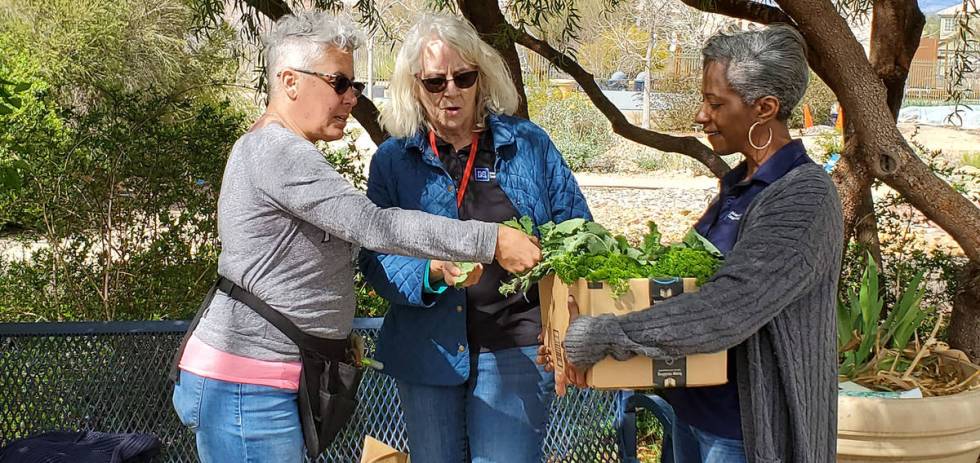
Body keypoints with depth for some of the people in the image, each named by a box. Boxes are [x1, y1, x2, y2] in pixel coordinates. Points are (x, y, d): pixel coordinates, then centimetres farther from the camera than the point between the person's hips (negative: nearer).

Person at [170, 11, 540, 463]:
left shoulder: (272, 149, 17)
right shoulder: (276, 150, -17)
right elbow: (372, 225, -24)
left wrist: (337, 331, 17)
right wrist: (491, 240, -23)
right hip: (247, 389, -10)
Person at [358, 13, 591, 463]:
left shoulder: (528, 143, 2)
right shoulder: (392, 160, 2)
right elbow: (376, 256, -5)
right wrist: (434, 271, -25)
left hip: (515, 347, -1)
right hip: (427, 352, 2)